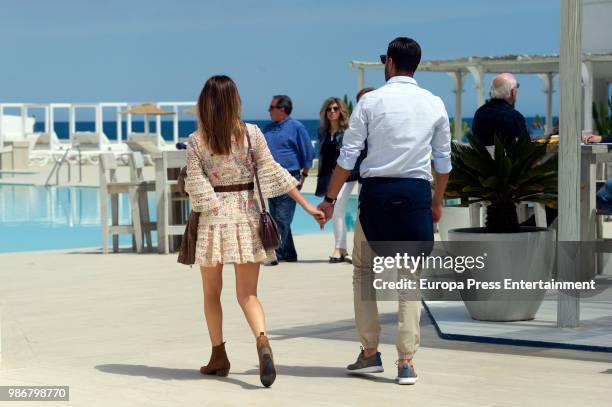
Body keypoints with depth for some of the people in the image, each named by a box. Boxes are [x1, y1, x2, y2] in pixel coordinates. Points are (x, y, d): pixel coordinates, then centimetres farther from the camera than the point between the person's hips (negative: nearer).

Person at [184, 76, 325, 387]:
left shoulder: (196, 142, -5)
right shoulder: (251, 134, -2)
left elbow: (196, 187, -9)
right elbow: (272, 173, -4)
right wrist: (307, 205, 0)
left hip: (213, 218, -1)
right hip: (247, 217, 1)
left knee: (211, 292, 16)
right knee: (247, 294, 3)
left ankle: (219, 356, 19)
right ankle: (262, 341, -24)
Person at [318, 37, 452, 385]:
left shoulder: (371, 101, -2)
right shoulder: (434, 104, 5)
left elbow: (348, 156, -3)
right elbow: (443, 160, 10)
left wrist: (330, 199, 4)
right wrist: (437, 201, 23)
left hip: (376, 191, -1)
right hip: (416, 193, 2)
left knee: (364, 270, 15)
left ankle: (370, 352, 16)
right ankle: (406, 362, 3)